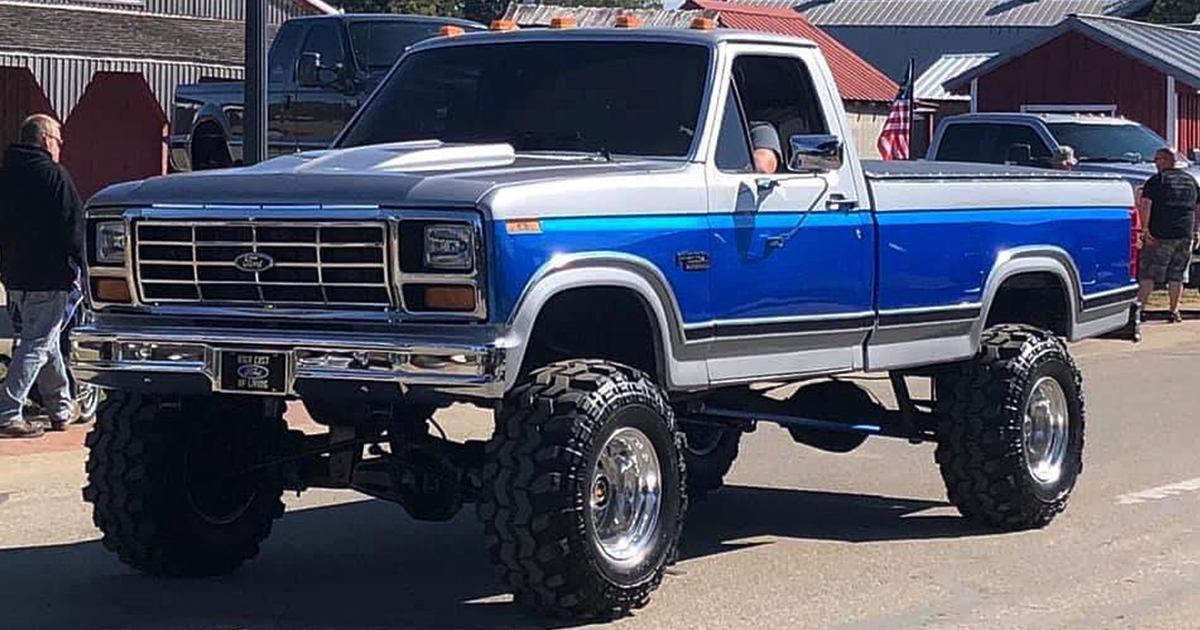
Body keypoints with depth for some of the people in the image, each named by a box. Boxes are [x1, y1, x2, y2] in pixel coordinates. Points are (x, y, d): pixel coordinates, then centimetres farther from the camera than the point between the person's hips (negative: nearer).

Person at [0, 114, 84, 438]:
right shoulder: (55, 175, -10)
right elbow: (73, 225, -12)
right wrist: (77, 266, -5)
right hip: (50, 277, -8)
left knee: (44, 340, 19)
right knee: (37, 344, -5)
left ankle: (62, 410, 29)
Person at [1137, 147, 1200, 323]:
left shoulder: (1157, 180, -4)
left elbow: (1145, 205, -15)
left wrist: (1146, 229, -16)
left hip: (1160, 235, -4)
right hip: (1185, 236, 4)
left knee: (1148, 274, -1)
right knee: (1176, 276, 11)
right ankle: (1174, 311, 7)